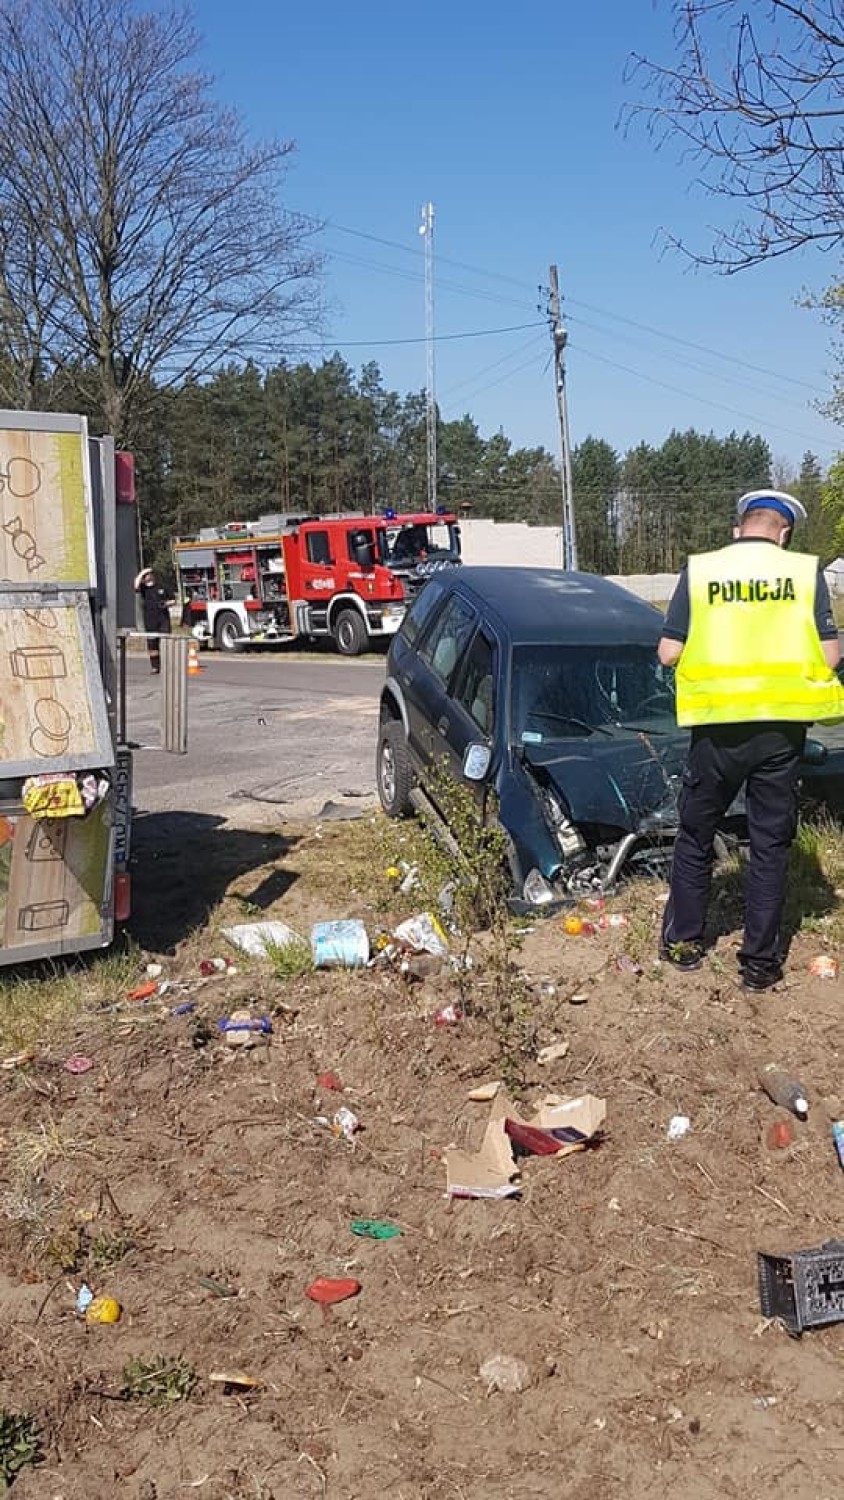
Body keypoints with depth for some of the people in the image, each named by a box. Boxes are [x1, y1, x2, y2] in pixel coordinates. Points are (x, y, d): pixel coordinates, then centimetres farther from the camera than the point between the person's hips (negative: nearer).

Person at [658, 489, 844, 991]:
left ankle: (683, 942, 27)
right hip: (781, 728, 0)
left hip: (717, 727, 0)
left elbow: (668, 653, -3)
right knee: (771, 845, 11)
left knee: (696, 836, 17)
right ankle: (761, 961, 17)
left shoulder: (698, 571, -2)